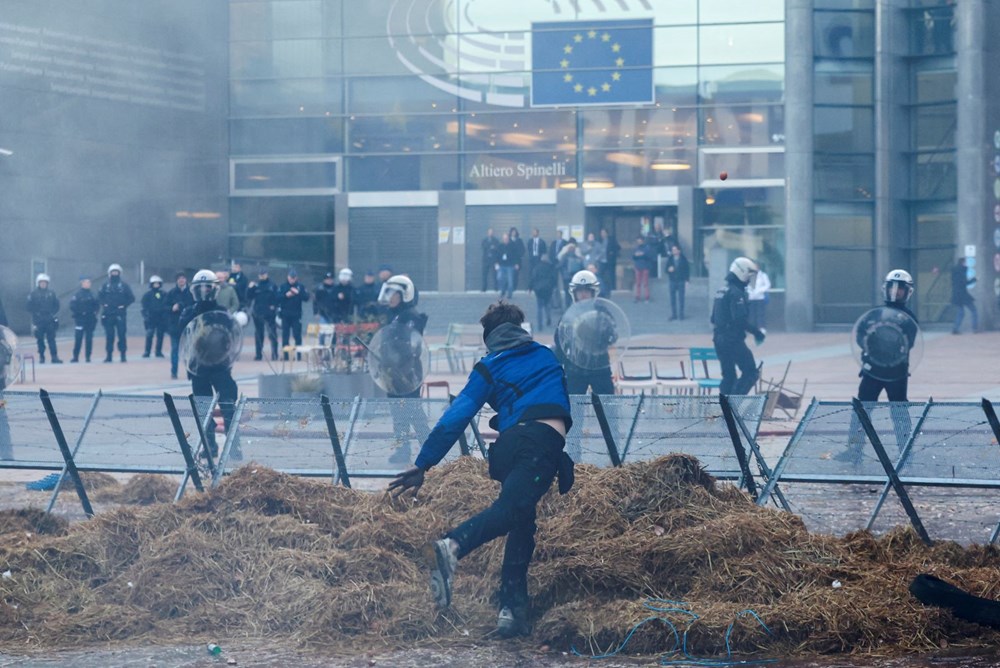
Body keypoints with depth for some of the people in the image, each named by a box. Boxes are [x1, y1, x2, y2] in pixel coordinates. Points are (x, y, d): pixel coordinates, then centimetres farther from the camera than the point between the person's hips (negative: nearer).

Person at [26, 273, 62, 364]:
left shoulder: (51, 293, 8)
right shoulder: (33, 294, 3)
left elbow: (56, 305, 10)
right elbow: (30, 308, 2)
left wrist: (53, 314, -3)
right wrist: (36, 314, -8)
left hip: (50, 320, 0)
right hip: (38, 321, 0)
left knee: (51, 339, -5)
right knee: (40, 339, 3)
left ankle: (54, 357, -9)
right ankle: (41, 357, 11)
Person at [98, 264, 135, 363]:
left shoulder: (124, 285, 4)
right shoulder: (105, 285, 8)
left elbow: (131, 298, 5)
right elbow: (100, 297, 12)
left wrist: (123, 305, -4)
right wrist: (105, 304, -2)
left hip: (120, 314, -1)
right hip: (108, 314, 1)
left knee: (122, 335, -5)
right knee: (109, 336, 2)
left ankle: (123, 355, 0)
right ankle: (108, 356, 7)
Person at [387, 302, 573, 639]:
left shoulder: (488, 368, 21)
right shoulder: (547, 356, 28)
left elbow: (456, 417, 12)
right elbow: (567, 399, 42)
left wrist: (423, 464, 12)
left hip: (509, 444, 2)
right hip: (545, 442, -2)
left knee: (521, 524, 15)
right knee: (512, 509, -23)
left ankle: (511, 610, 5)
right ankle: (452, 546, -50)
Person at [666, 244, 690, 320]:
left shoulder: (683, 259, 0)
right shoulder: (670, 260, 6)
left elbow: (687, 269, 2)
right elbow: (667, 270, 10)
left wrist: (687, 280, -3)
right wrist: (669, 270, -14)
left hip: (681, 281, -2)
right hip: (673, 281, 2)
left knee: (681, 298, -2)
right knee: (672, 298, 1)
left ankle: (681, 315, 3)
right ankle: (673, 315, 7)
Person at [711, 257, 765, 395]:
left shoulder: (722, 291, 14)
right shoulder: (737, 293, -15)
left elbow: (714, 318, 19)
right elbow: (740, 319, -23)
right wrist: (757, 332, -15)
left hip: (719, 339, 9)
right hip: (733, 340, -9)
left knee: (728, 375, 15)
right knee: (750, 372, -4)